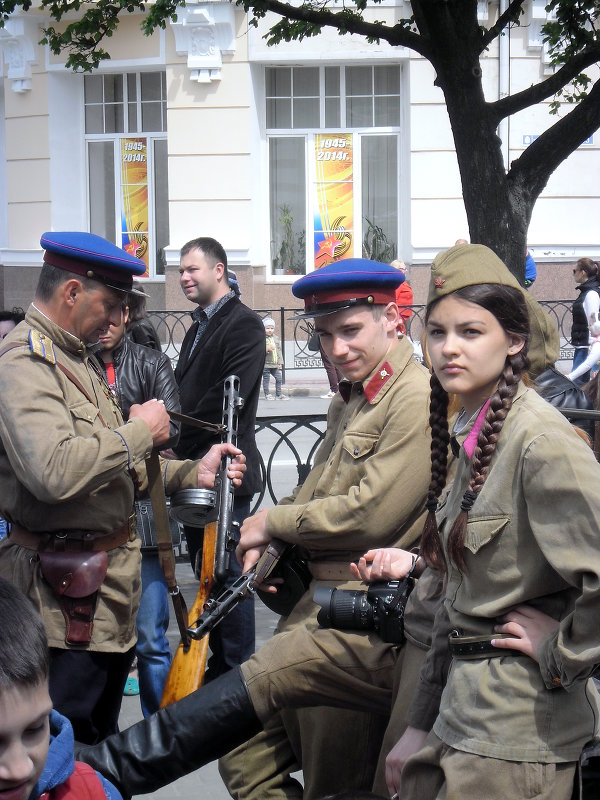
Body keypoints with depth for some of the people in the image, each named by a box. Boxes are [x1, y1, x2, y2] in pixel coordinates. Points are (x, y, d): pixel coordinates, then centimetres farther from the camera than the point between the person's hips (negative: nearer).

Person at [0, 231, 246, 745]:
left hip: (110, 577, 10)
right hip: (68, 592, -10)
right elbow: (54, 472, -34)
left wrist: (192, 474, 9)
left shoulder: (79, 358, 16)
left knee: (102, 734, 20)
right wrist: (139, 432, -20)